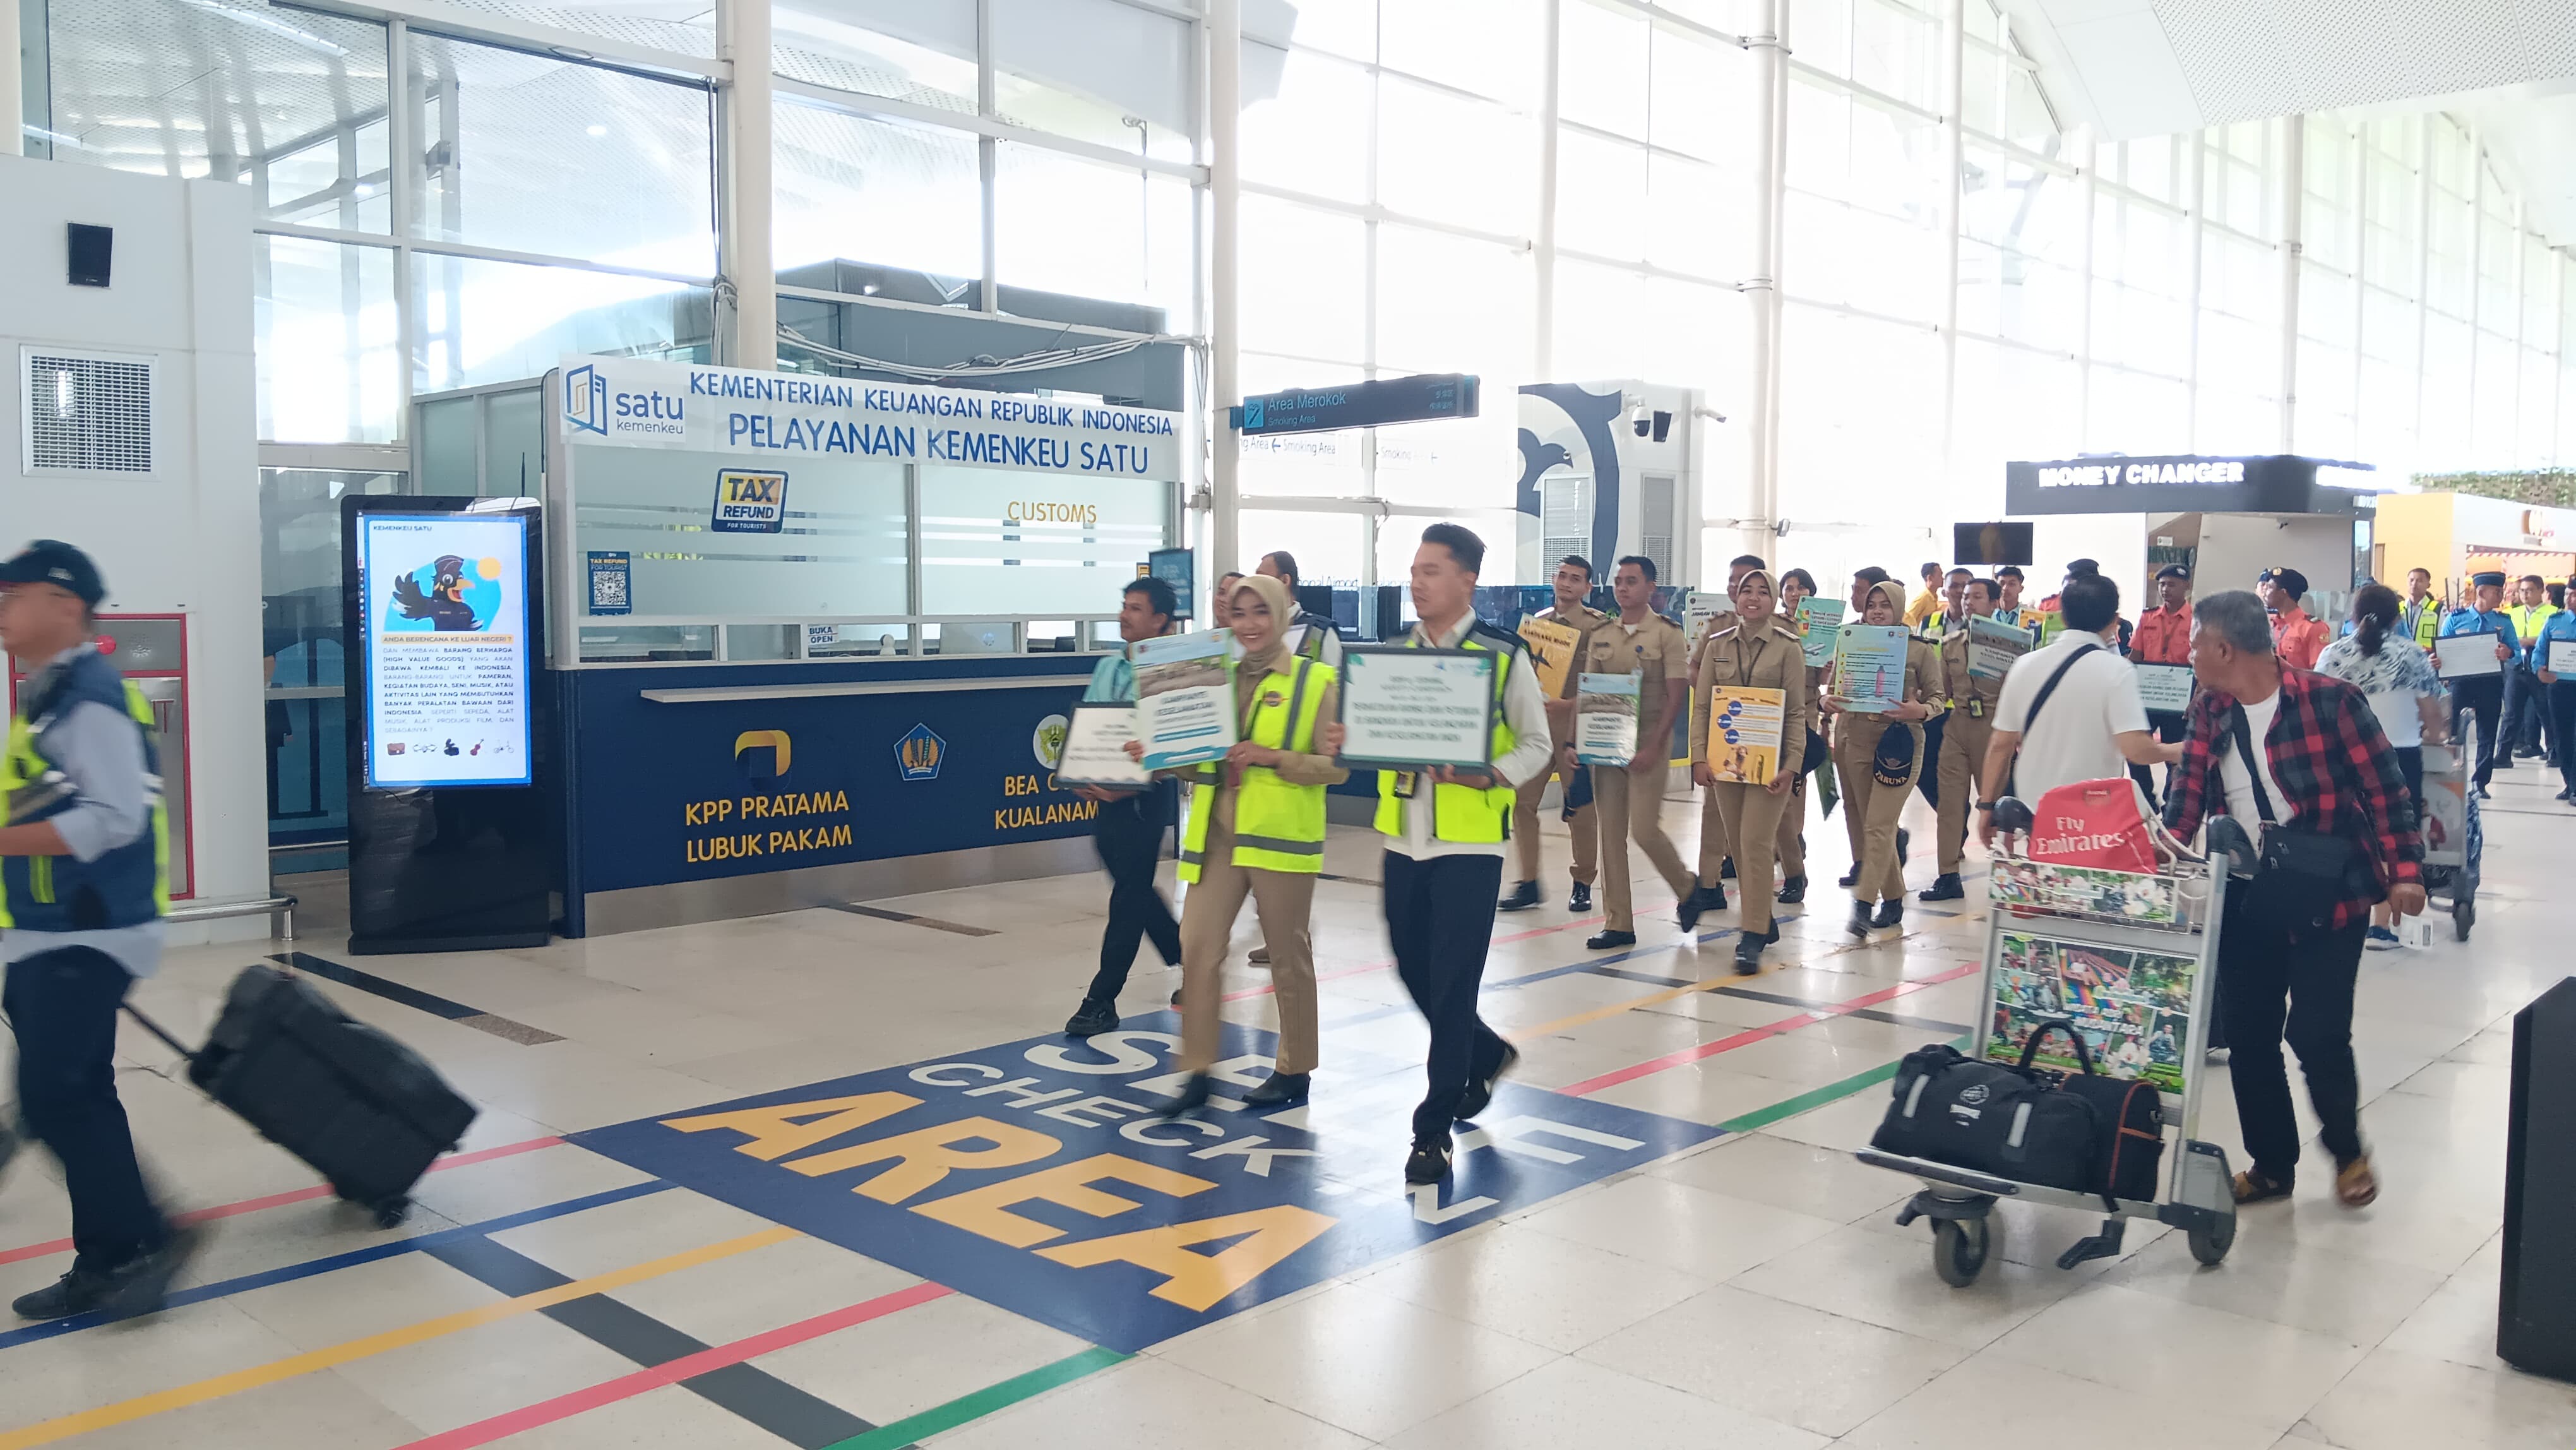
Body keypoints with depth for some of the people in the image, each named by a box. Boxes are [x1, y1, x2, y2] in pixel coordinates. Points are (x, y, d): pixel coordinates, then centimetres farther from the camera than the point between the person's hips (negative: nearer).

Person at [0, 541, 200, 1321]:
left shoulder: (90, 696, -15)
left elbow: (114, 818, -24)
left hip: (85, 939, -10)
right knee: (78, 1097, 12)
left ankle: (144, 1240, 3)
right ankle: (108, 1262, 19)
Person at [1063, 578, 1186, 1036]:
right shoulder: (1107, 668, 10)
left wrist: (1128, 787, -23)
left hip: (1144, 799, -8)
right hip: (1105, 797, 8)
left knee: (1129, 899, -1)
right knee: (1137, 893, 17)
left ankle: (1102, 1002, 5)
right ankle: (1190, 961, 36)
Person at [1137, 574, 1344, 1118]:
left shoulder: (1317, 681, -3)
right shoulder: (1218, 678, 12)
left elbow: (1336, 767, -8)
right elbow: (1200, 757, 16)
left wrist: (1272, 757, -20)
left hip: (1281, 838, -4)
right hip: (1217, 834, 4)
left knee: (1288, 957, 8)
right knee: (1197, 949, -1)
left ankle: (1294, 1072, 24)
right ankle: (1197, 1074, 9)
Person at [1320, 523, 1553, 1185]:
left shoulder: (1504, 655, -5)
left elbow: (1536, 745, -1)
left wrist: (1488, 776, -19)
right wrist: (1342, 743, -8)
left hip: (1468, 845, -5)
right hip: (1403, 841, 5)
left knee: (1452, 986, -3)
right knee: (1415, 974, 13)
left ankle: (1433, 1130, 9)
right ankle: (1486, 1055, 41)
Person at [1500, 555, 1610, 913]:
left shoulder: (1598, 625, -2)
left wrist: (1572, 702, -19)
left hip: (1574, 724, -5)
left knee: (1580, 807, 2)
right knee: (1521, 801, 1)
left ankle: (1583, 885, 15)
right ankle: (1529, 884, 11)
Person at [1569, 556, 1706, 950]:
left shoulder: (1667, 633, -3)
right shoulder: (1600, 636, 11)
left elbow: (1675, 696, -8)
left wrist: (1654, 747, -16)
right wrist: (1576, 742, 1)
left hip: (1648, 743, -5)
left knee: (1644, 828, -10)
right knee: (1610, 832, 3)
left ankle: (1687, 889, 19)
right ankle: (1618, 923, 10)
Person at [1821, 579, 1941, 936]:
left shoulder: (1920, 650, 1)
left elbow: (1937, 697, 3)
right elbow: (1834, 689, 12)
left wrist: (1920, 711, -19)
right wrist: (1828, 702, -11)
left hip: (1900, 743, -4)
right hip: (1857, 741, 4)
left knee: (1879, 825, -13)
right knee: (1869, 824, 8)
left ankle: (1864, 903, -14)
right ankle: (1893, 899, 21)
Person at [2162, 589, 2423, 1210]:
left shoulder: (2330, 700, -12)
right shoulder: (2209, 711, 5)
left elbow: (2385, 789, -9)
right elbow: (2188, 795, 5)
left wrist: (2405, 872, -13)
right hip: (2244, 898, 5)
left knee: (2317, 1034, -4)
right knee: (2248, 1036, 8)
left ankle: (2348, 1150, 23)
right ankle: (2271, 1164, 24)